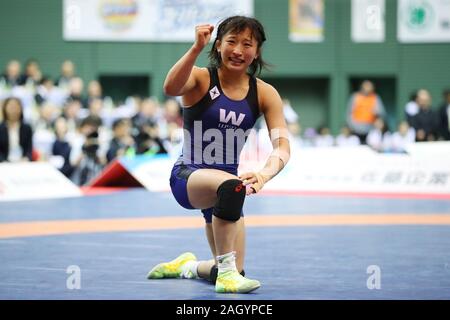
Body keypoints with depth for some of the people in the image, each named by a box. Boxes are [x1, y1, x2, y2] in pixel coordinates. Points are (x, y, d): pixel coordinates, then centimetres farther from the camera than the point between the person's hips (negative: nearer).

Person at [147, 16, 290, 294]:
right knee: (232, 185, -39)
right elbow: (171, 88, -34)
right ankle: (225, 269, -28)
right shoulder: (201, 79, -10)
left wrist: (264, 175, -34)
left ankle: (188, 266, 39)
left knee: (234, 274, 7)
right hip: (188, 176, -5)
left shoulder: (264, 93, -2)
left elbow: (282, 146, -14)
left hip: (224, 184, 5)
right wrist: (197, 48, -45)